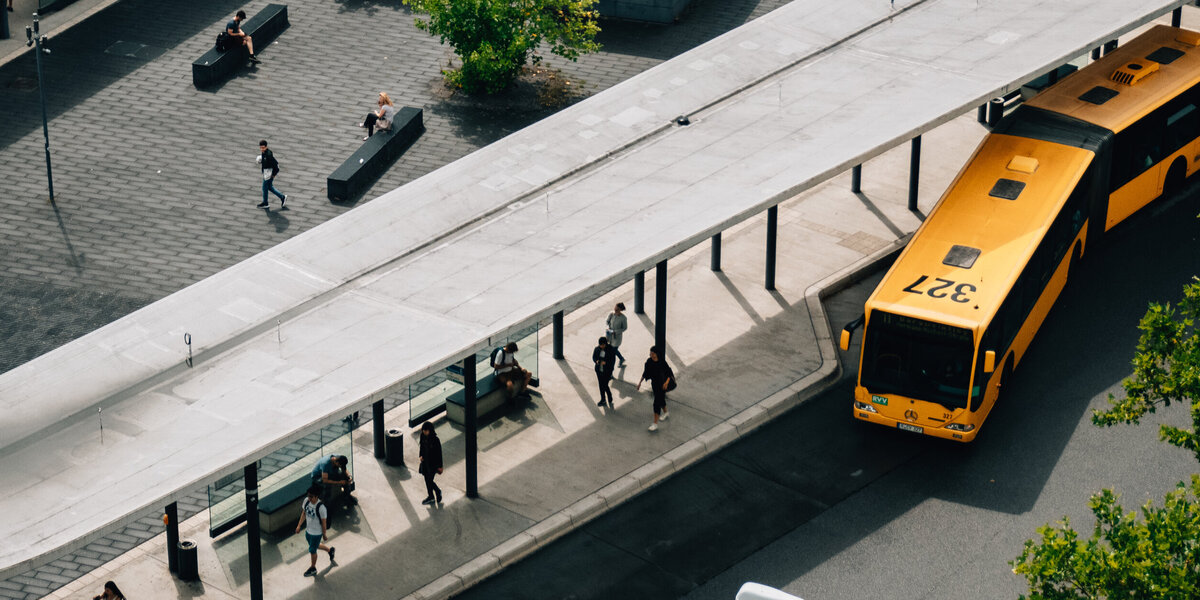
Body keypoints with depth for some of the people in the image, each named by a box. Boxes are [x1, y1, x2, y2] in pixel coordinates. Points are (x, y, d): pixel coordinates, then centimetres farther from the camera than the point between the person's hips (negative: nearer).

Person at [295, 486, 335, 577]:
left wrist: (324, 535, -10)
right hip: (308, 530, 7)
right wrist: (299, 525, 7)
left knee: (312, 550, 12)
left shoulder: (321, 507, -33)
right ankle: (330, 550, 54)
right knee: (315, 545, 28)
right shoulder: (306, 501, -14)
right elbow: (304, 513, 5)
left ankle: (313, 568, 37)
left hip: (317, 533, -7)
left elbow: (324, 522, -20)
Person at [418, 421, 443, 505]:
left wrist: (440, 466, -11)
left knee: (429, 480, 2)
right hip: (425, 462, 6)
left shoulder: (435, 440, -22)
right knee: (427, 480, 15)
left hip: (433, 463, -6)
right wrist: (420, 456, -6)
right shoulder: (423, 438, -4)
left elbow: (439, 453, -14)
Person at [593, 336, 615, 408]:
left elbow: (613, 360, -11)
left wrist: (606, 362, -27)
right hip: (599, 370, 5)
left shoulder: (610, 350, -16)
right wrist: (596, 361, -16)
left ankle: (610, 401, 15)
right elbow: (594, 357, 7)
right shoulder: (597, 349, -4)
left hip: (607, 371, -5)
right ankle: (602, 400, 31)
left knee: (605, 385, -5)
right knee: (601, 385, 14)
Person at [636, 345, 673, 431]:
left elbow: (669, 373, -17)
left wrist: (666, 382, -32)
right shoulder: (649, 361, -7)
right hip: (654, 384, 6)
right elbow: (645, 372, 5)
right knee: (661, 399, 26)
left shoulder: (662, 362, -22)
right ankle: (665, 413, 52)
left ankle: (655, 424, -6)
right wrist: (640, 382, 3)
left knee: (657, 403, -8)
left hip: (661, 385, -6)